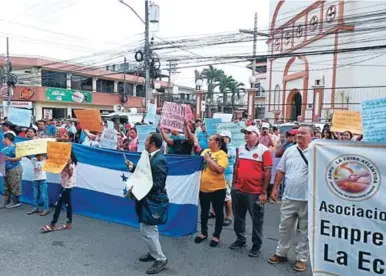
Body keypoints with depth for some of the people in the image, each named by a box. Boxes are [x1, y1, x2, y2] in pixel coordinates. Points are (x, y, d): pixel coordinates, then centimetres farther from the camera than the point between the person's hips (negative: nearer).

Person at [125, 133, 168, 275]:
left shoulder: (159, 160, -25)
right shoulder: (152, 156, 4)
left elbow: (157, 184, -28)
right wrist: (133, 167, 5)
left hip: (151, 199, -10)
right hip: (148, 198, 10)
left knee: (147, 231, -1)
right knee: (151, 229, 22)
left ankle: (160, 259, 12)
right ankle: (154, 253, 39)